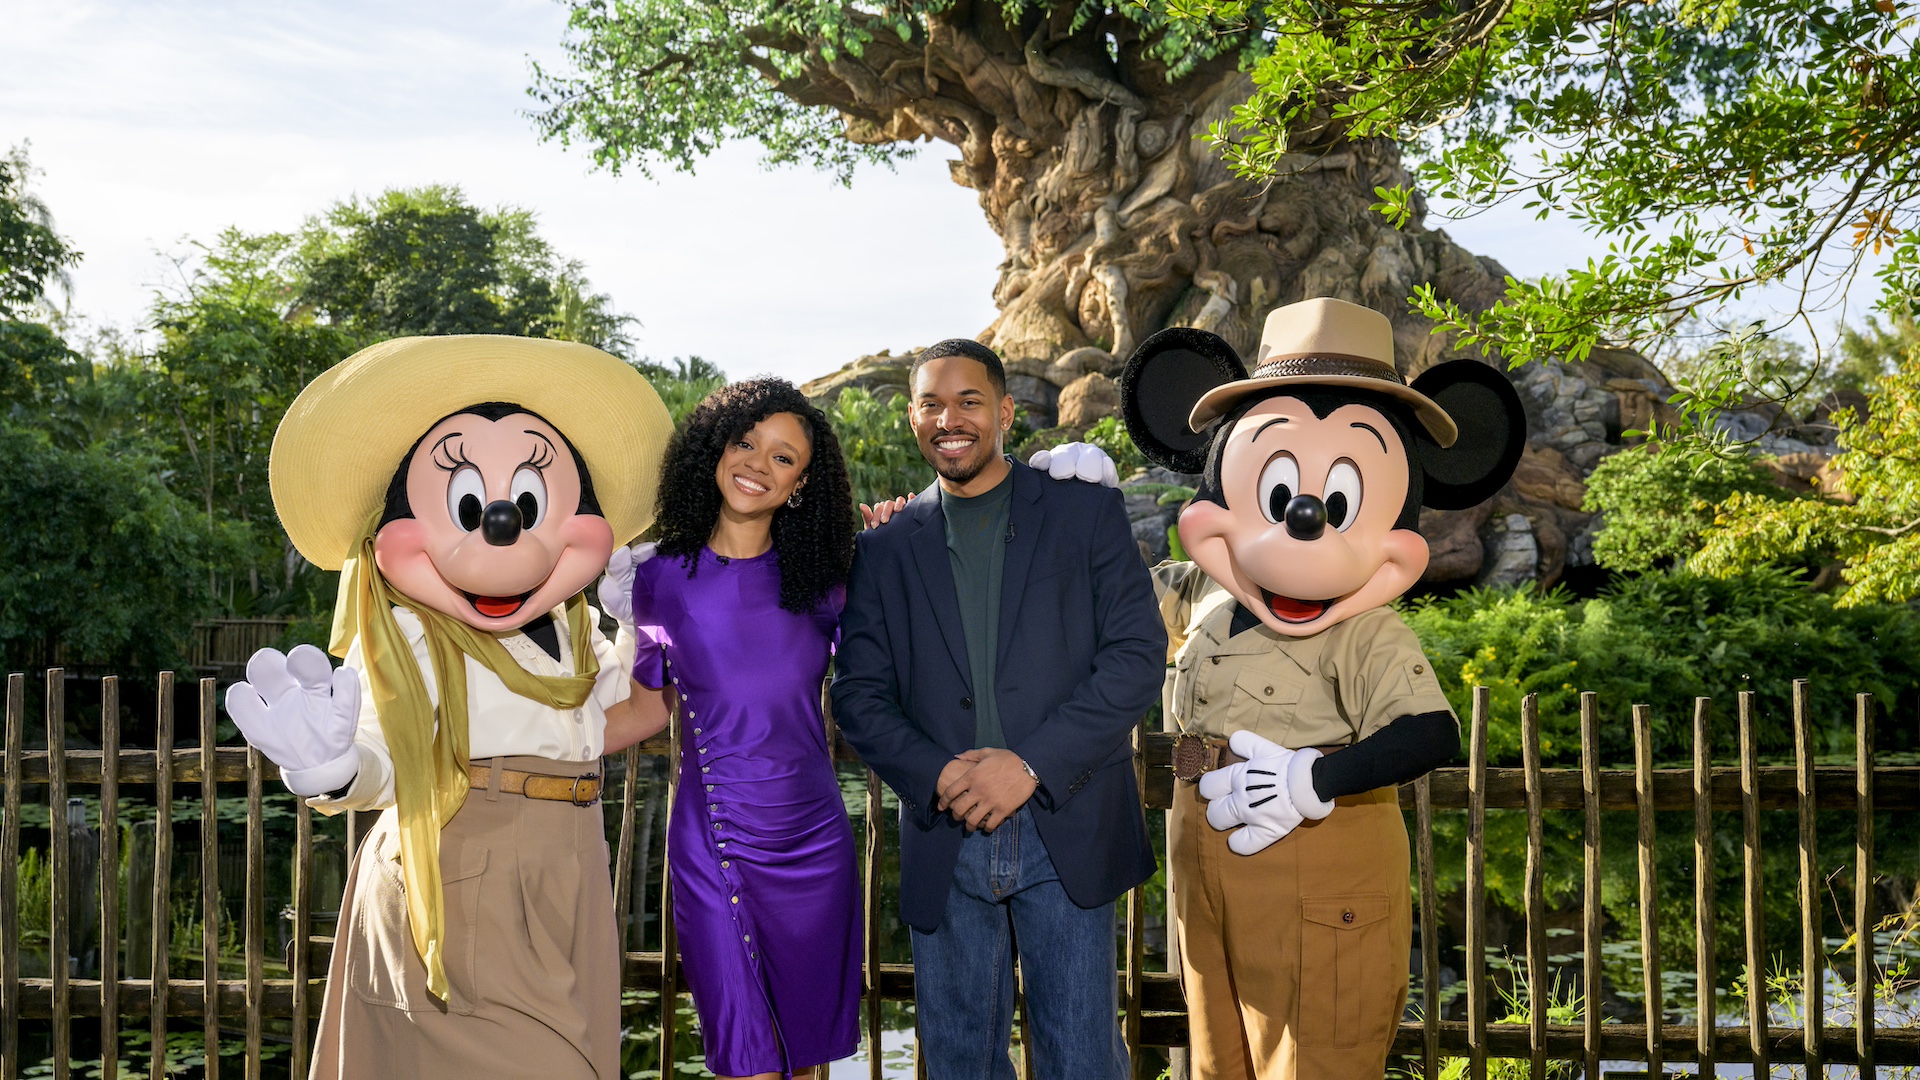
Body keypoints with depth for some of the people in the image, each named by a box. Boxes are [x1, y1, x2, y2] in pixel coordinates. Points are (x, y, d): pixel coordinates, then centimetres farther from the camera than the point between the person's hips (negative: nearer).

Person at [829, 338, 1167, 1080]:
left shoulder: (1085, 511, 5)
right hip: (944, 843, 2)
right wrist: (935, 777, -11)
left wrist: (1032, 764, -13)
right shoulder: (885, 548, 11)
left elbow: (1138, 654, -3)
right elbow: (857, 692, 7)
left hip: (1066, 832, -2)